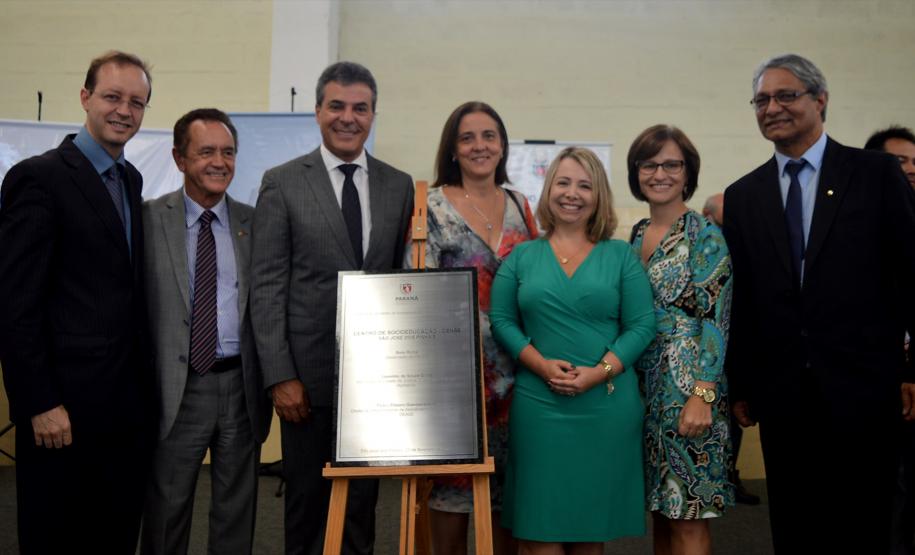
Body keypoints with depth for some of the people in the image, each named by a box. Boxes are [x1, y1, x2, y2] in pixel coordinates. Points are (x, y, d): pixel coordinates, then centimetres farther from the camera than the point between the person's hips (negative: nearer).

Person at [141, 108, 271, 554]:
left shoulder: (255, 223, 5)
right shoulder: (149, 219, -1)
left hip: (242, 386, 2)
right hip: (177, 389, -2)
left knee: (237, 510, 14)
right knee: (166, 509, 10)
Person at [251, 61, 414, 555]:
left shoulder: (399, 186, 8)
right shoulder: (282, 182, -1)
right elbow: (266, 286, -4)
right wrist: (280, 376, -10)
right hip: (308, 373, -2)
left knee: (363, 499, 12)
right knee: (307, 499, 11)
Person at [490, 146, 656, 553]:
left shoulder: (621, 255, 5)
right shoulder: (521, 256, 7)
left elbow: (642, 325, -1)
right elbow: (500, 320, 2)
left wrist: (599, 372, -14)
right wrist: (541, 364, -13)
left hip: (607, 405, 0)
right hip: (537, 405, 0)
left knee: (593, 520, 10)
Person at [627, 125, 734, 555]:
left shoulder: (706, 236, -7)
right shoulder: (635, 237, 11)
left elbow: (715, 321, -13)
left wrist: (702, 396, -20)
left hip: (688, 383, -6)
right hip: (644, 383, 6)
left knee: (688, 514, 0)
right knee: (661, 507, 13)